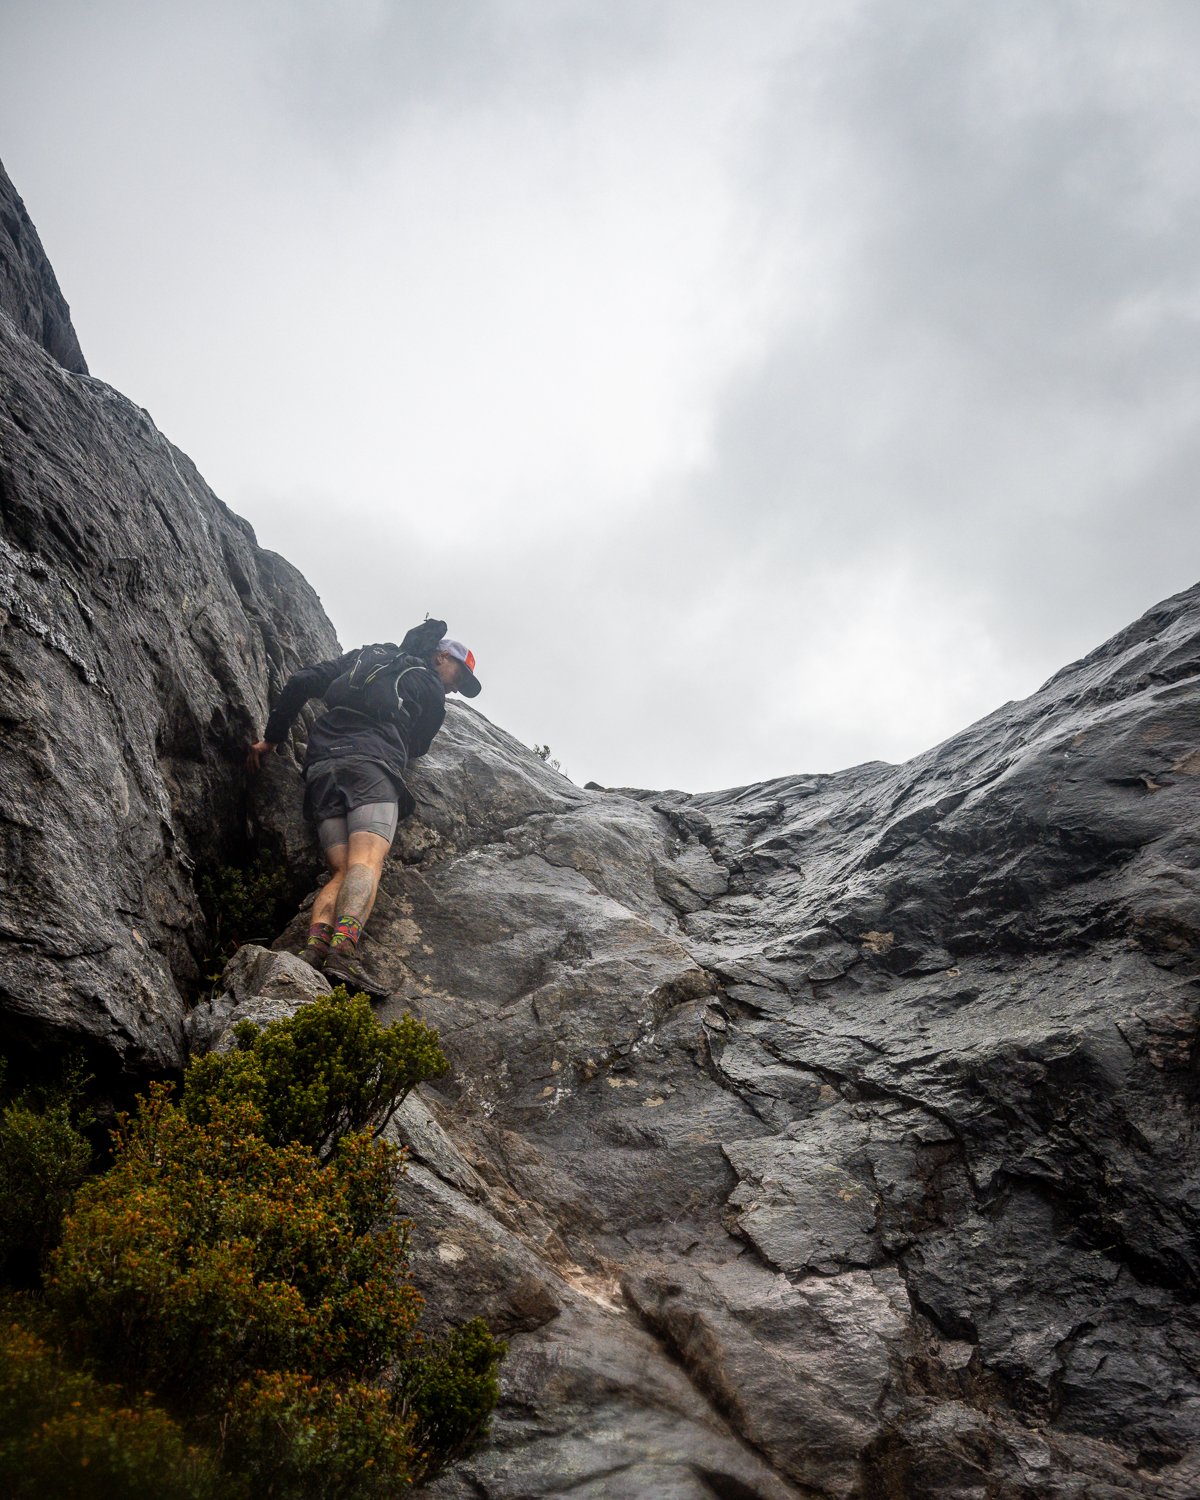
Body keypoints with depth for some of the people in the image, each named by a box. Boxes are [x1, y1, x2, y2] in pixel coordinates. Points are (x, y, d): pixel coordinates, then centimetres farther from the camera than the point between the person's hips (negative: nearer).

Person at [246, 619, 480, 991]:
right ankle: (343, 949, -47)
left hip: (320, 767, 6)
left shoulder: (363, 657, 32)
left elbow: (300, 682, 23)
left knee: (341, 871, -1)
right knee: (366, 862, -22)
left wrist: (271, 737, 25)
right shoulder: (432, 688, 18)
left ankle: (314, 948, -27)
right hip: (372, 764, -6)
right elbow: (417, 746, 25)